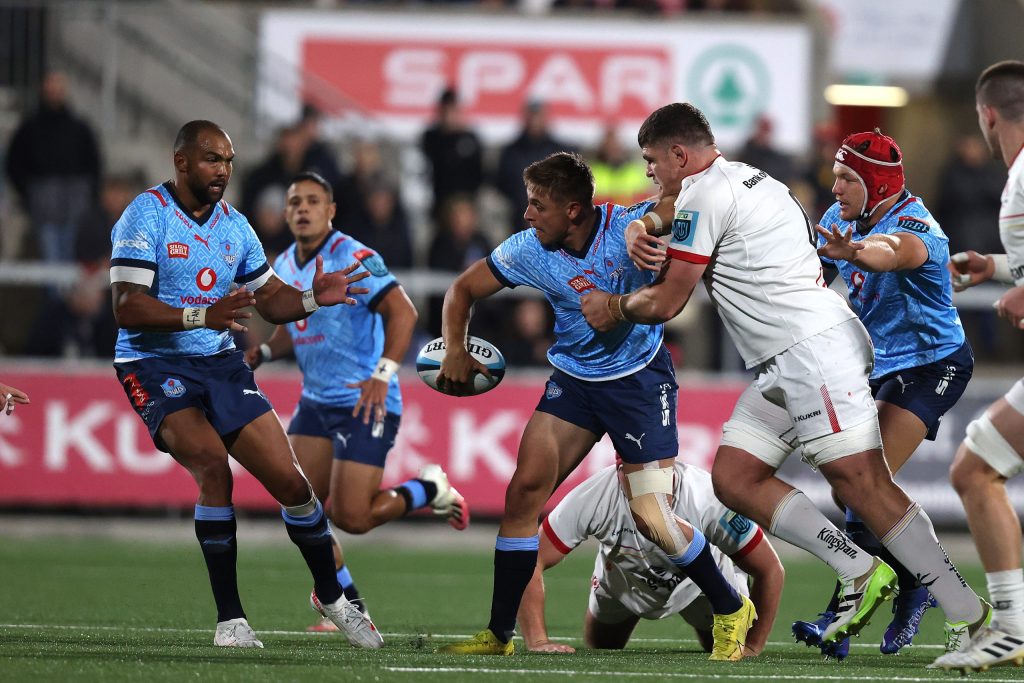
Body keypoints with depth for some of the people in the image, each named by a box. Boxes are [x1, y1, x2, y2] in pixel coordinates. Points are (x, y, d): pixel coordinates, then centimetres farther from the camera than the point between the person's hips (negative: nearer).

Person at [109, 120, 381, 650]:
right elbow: (127, 308, -20)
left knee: (289, 481, -1)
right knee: (213, 466, -27)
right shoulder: (146, 216, -11)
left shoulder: (233, 225, 9)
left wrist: (313, 298, -5)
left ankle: (330, 595, 22)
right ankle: (229, 619, -17)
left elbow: (271, 301, 17)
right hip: (155, 365, -6)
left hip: (221, 365, 6)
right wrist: (203, 316, -32)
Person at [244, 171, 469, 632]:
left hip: (365, 403, -8)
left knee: (350, 517, -12)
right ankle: (350, 609, 10)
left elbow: (402, 312, -24)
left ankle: (428, 491, 17)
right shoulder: (285, 266, 10)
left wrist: (383, 375, -34)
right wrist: (261, 353, 7)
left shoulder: (352, 258, -15)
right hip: (316, 401, 8)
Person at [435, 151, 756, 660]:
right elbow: (463, 290, 5)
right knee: (524, 489, -9)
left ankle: (731, 610, 14)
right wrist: (455, 352, -12)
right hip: (573, 379, 4)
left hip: (640, 379, -4)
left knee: (652, 520, -10)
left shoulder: (630, 227, -22)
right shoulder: (528, 251, -9)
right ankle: (499, 635, 2)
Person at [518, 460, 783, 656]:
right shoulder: (593, 498, -42)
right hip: (621, 581, 1)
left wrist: (751, 648, -25)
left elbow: (770, 571, -30)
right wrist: (537, 641, -41)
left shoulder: (709, 500, -43)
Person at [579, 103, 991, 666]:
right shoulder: (744, 179, 22)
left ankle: (968, 614, -19)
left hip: (814, 346, -11)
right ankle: (860, 574, 0)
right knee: (734, 478, 4)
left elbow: (666, 303, -4)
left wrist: (614, 308, 16)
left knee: (860, 482, -17)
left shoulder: (704, 194, -8)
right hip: (783, 366, 11)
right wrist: (640, 233, 10)